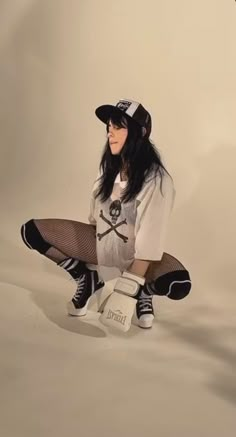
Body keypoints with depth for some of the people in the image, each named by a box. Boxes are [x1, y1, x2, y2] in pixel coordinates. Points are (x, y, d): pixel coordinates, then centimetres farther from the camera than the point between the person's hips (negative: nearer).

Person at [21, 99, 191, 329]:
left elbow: (149, 241, -28)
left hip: (134, 255, -5)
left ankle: (142, 291, 2)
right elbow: (95, 214, 7)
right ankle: (88, 279, 8)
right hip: (99, 242, 5)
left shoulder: (157, 180, -24)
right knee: (31, 231, -10)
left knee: (179, 284, -35)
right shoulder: (109, 168, -4)